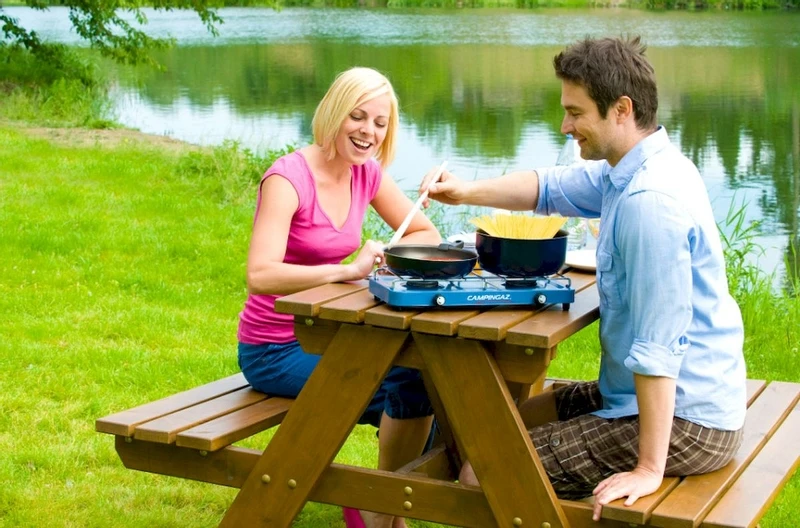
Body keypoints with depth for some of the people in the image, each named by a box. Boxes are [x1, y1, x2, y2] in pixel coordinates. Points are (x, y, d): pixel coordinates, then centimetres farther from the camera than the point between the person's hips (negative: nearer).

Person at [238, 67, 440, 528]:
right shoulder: (288, 178, -21)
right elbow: (260, 276, -33)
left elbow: (427, 234, 6)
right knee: (412, 385, -19)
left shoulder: (367, 172, 1)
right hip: (275, 351, -7)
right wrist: (348, 270, -41)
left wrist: (386, 255, -14)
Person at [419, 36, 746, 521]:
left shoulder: (649, 200, -28)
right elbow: (551, 188, 19)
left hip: (682, 422, -10)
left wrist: (649, 469, -28)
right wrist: (466, 192, 3)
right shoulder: (635, 168, 5)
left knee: (483, 477, -12)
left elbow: (658, 346, -30)